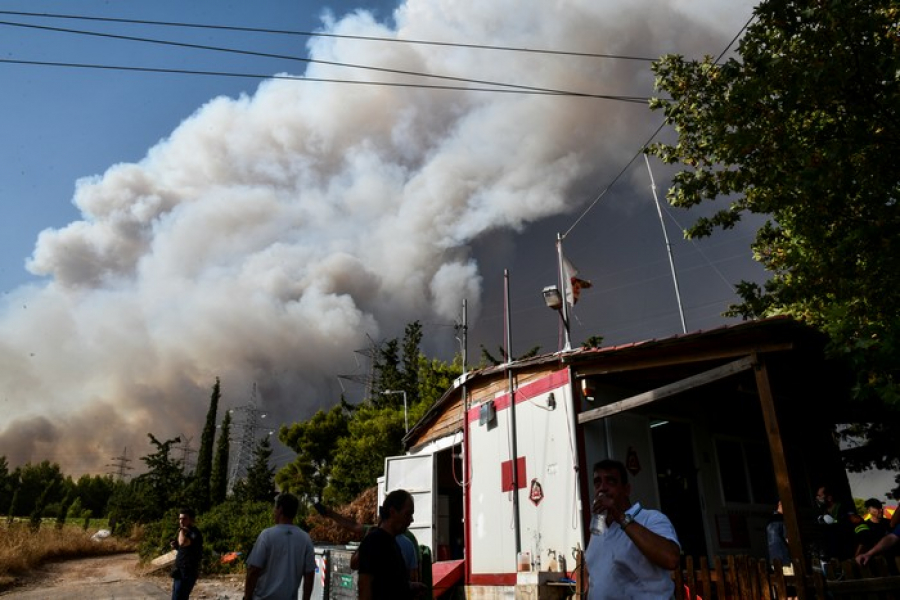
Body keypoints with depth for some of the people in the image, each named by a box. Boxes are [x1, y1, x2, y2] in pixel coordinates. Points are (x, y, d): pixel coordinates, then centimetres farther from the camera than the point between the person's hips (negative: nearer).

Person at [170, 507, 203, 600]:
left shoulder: (195, 533, -17)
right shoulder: (186, 532, 16)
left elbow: (183, 543, -35)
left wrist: (181, 529, -19)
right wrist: (176, 546, 7)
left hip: (187, 573, -10)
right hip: (181, 571, 10)